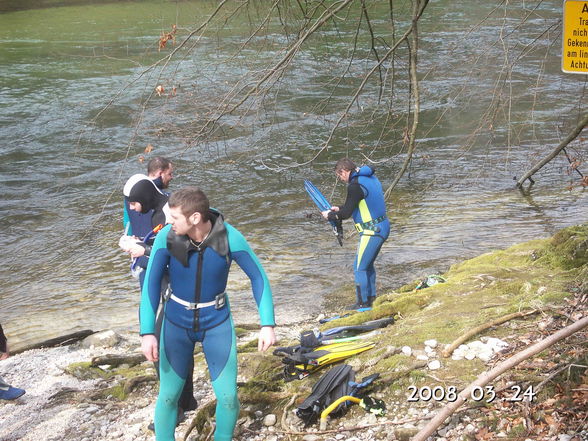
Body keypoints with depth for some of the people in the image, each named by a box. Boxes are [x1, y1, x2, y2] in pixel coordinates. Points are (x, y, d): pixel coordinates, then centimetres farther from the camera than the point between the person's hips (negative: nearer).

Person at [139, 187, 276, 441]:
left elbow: (258, 276, -10)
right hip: (176, 324, 0)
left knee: (228, 396, 0)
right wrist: (147, 332, -22)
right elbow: (151, 284, -16)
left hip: (217, 324, 0)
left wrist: (267, 324, -15)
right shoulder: (167, 237, -19)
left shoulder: (229, 238, -20)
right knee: (168, 396, 4)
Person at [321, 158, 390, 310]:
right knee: (368, 264, 21)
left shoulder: (355, 185, -19)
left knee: (360, 268, 1)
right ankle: (371, 298, 29)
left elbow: (346, 213, -15)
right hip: (383, 227, 10)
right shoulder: (370, 177, 11)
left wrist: (330, 216, 3)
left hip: (372, 232, -10)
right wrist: (340, 209, 23)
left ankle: (363, 303, 7)